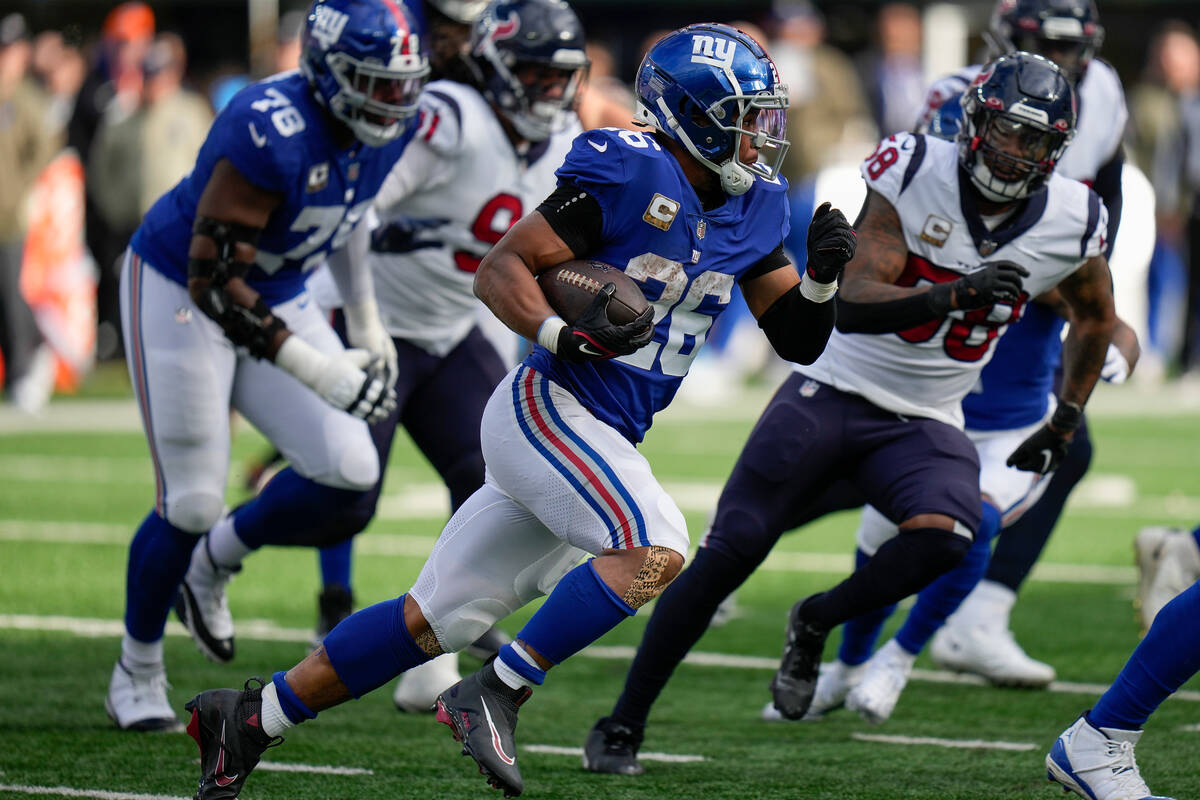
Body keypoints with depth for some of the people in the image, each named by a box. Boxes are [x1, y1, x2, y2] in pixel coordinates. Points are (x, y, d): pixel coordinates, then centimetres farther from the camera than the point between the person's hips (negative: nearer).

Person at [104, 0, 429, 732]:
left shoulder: (390, 128, -9)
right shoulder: (270, 134, -34)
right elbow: (212, 280, -32)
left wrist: (365, 321, 15)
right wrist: (317, 373, -33)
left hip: (274, 299, 7)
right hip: (179, 293, -7)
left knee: (348, 471, -7)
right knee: (193, 502, -5)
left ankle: (215, 563, 19)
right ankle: (137, 672, 18)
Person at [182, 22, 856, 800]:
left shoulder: (752, 207, 10)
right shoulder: (628, 173, -13)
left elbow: (799, 340, 15)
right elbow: (500, 268, -13)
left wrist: (823, 275, -4)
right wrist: (563, 334, -29)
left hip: (602, 438, 8)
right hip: (546, 407, -8)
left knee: (434, 619, 9)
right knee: (655, 550, -27)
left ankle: (251, 717, 16)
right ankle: (494, 694, -18)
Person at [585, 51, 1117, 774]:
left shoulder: (1069, 226, -4)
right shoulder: (915, 178, -14)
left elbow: (1095, 316, 19)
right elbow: (852, 304, -24)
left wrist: (1065, 423, 17)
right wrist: (954, 294, -39)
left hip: (924, 426, 2)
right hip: (835, 393, -2)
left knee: (945, 538, -29)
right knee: (729, 554, -7)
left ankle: (814, 624, -1)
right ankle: (623, 724, 7)